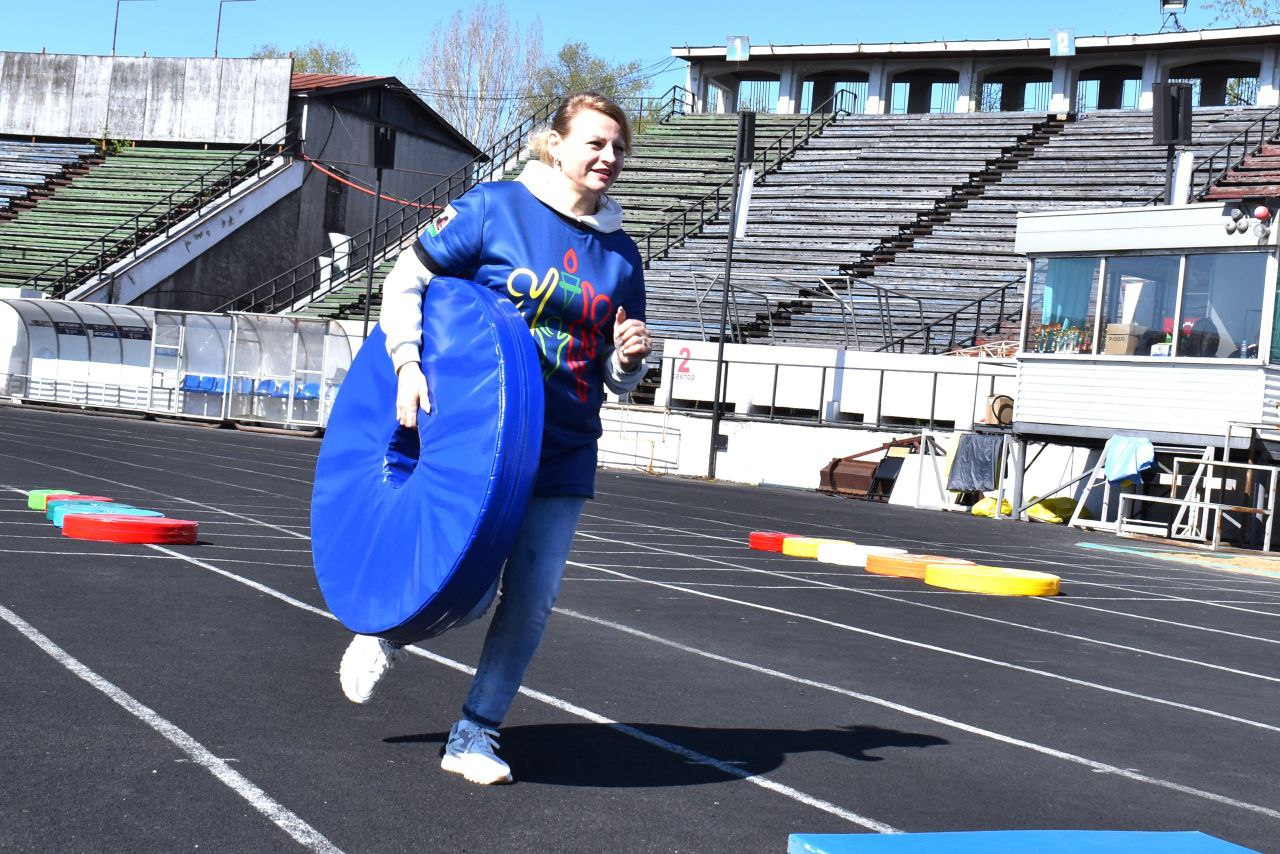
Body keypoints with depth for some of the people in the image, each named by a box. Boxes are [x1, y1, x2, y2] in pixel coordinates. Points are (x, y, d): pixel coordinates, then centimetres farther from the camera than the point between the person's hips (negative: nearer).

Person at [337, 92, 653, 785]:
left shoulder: (621, 254, 7)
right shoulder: (494, 208, -5)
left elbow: (617, 381, 13)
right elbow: (406, 281, -2)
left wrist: (631, 356, -10)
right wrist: (407, 362, -17)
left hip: (564, 454, 4)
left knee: (530, 601, 3)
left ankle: (474, 733, 20)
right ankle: (383, 631, 28)